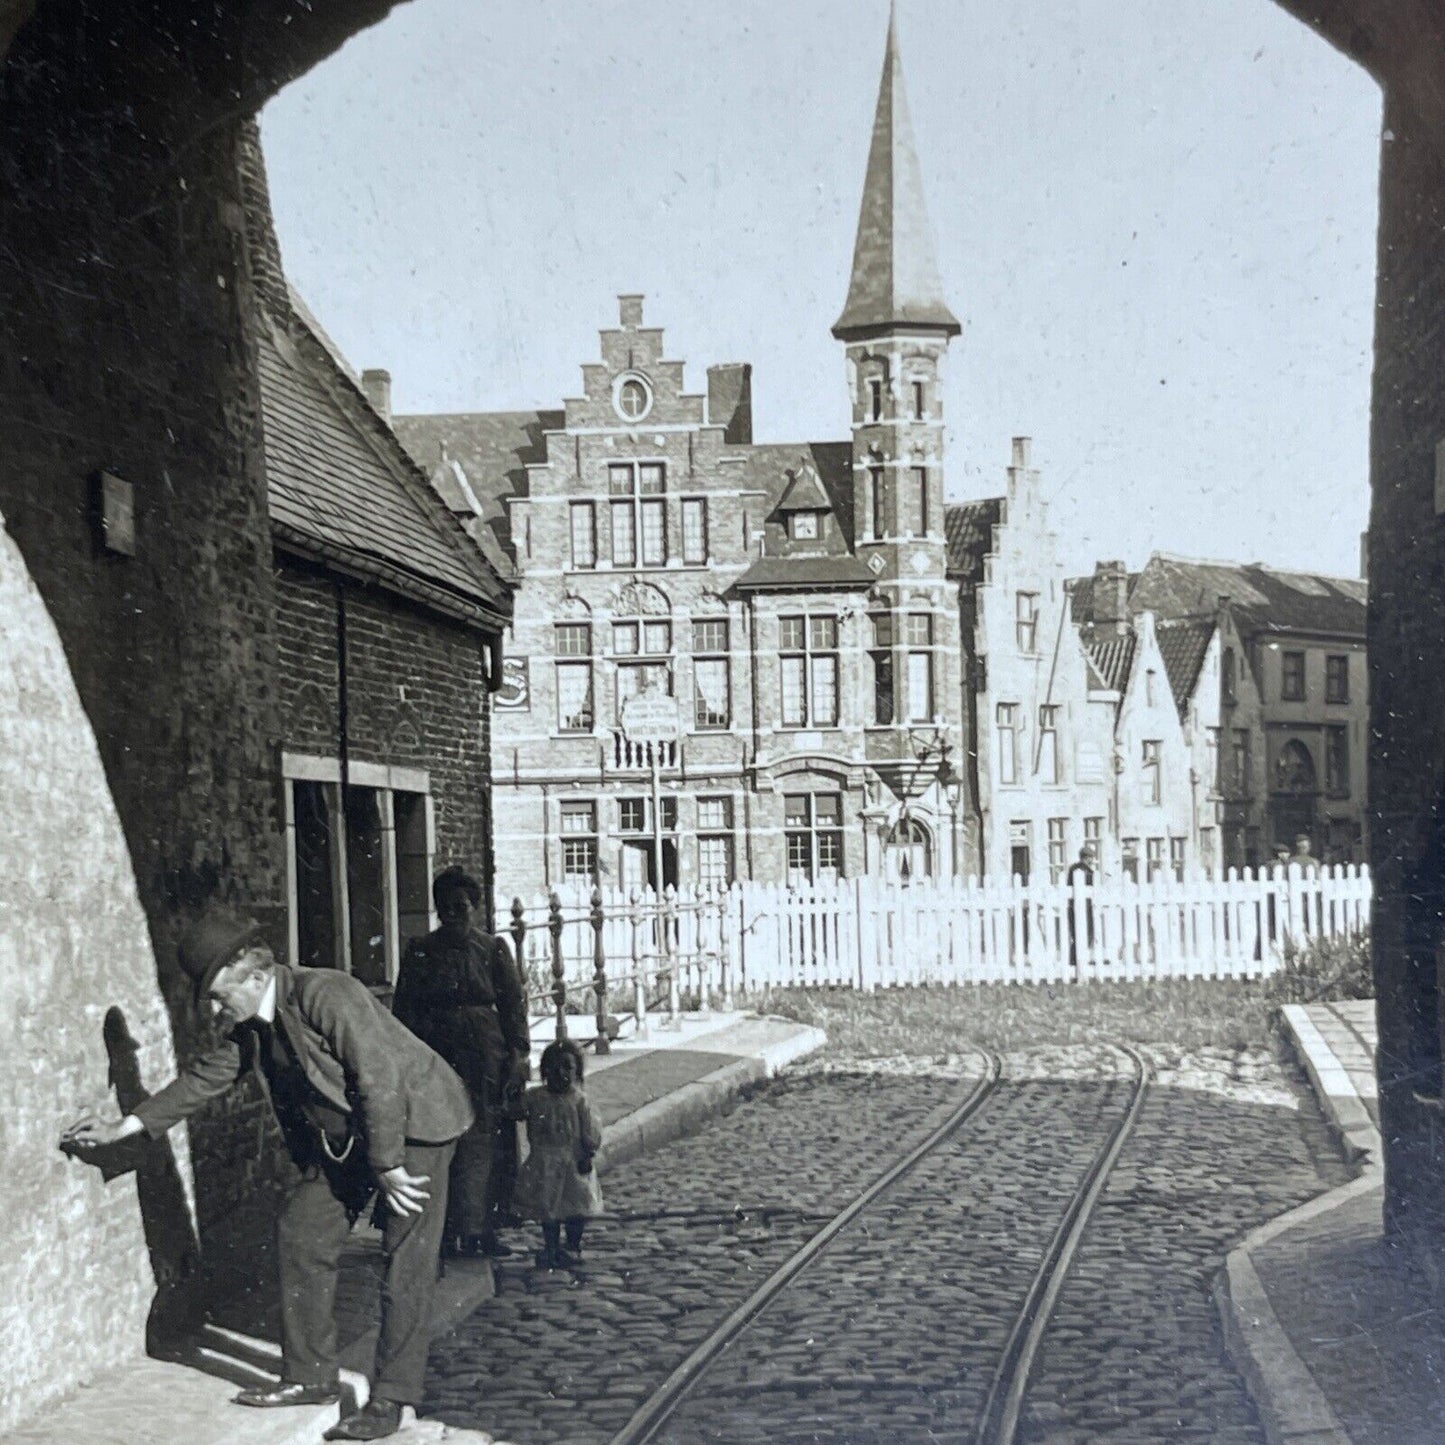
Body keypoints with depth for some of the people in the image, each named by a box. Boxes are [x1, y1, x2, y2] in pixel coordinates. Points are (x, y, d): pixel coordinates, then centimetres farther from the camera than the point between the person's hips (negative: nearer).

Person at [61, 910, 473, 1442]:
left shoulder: (327, 995, -27)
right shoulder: (250, 1025, 0)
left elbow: (381, 1080, -28)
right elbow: (205, 1076, 10)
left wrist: (388, 1167, -24)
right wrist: (124, 1127, 7)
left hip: (414, 1120, -9)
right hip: (345, 1135, 9)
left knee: (405, 1259, -10)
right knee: (301, 1231, 6)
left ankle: (390, 1399, -6)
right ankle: (311, 1377, 15)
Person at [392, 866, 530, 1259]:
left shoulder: (494, 950, 6)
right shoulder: (420, 952, 6)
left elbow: (514, 1005, 3)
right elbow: (404, 1010, 5)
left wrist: (518, 1056, -6)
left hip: (486, 1058, 0)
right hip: (437, 1057, 0)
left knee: (485, 1142, 0)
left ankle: (482, 1228, 7)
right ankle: (446, 1230, 2)